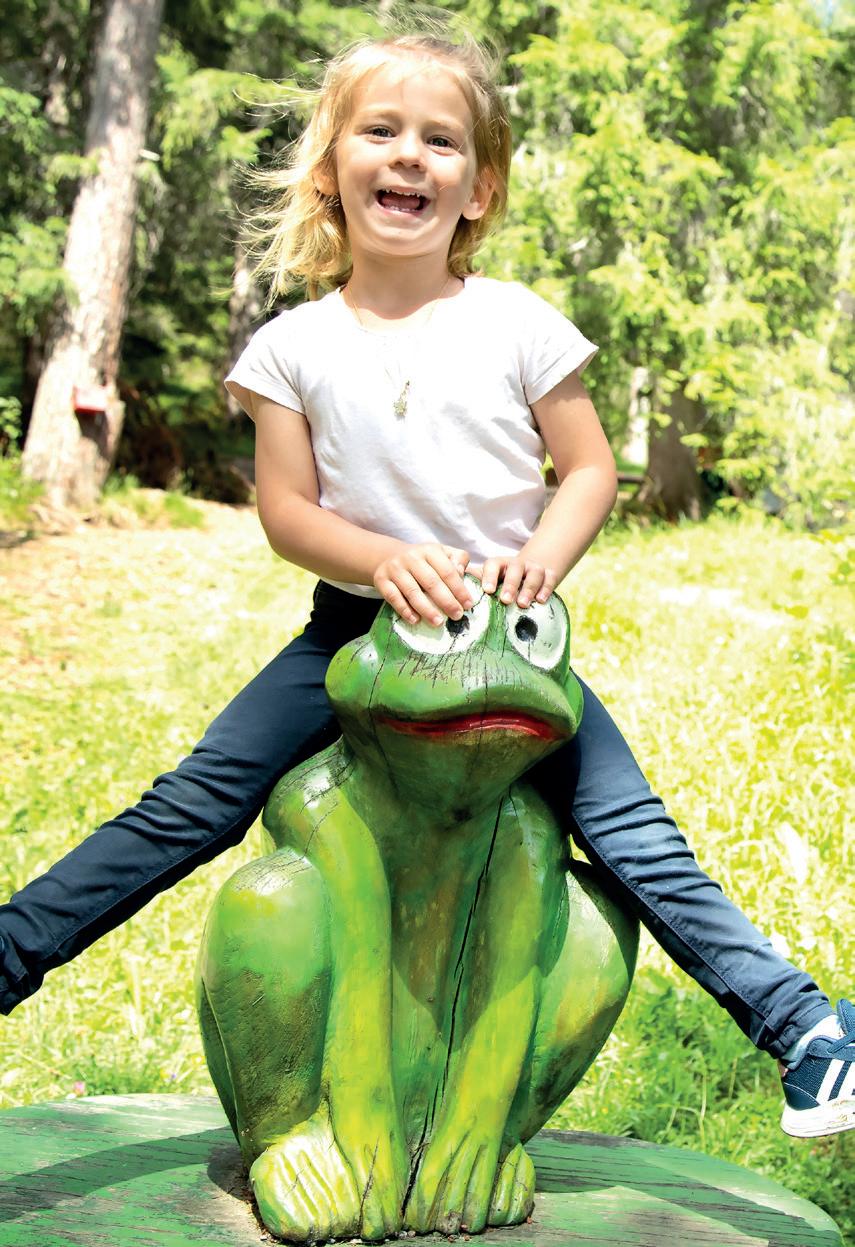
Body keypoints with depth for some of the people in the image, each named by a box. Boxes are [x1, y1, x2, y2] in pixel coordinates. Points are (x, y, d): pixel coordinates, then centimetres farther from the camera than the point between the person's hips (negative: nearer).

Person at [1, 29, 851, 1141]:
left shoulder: (517, 325, -3)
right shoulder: (294, 345, -1)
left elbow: (590, 469, 1)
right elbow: (286, 511, -2)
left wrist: (543, 556, -19)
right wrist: (383, 558, -21)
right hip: (351, 628, 1)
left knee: (631, 833, -9)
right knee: (189, 808, -4)